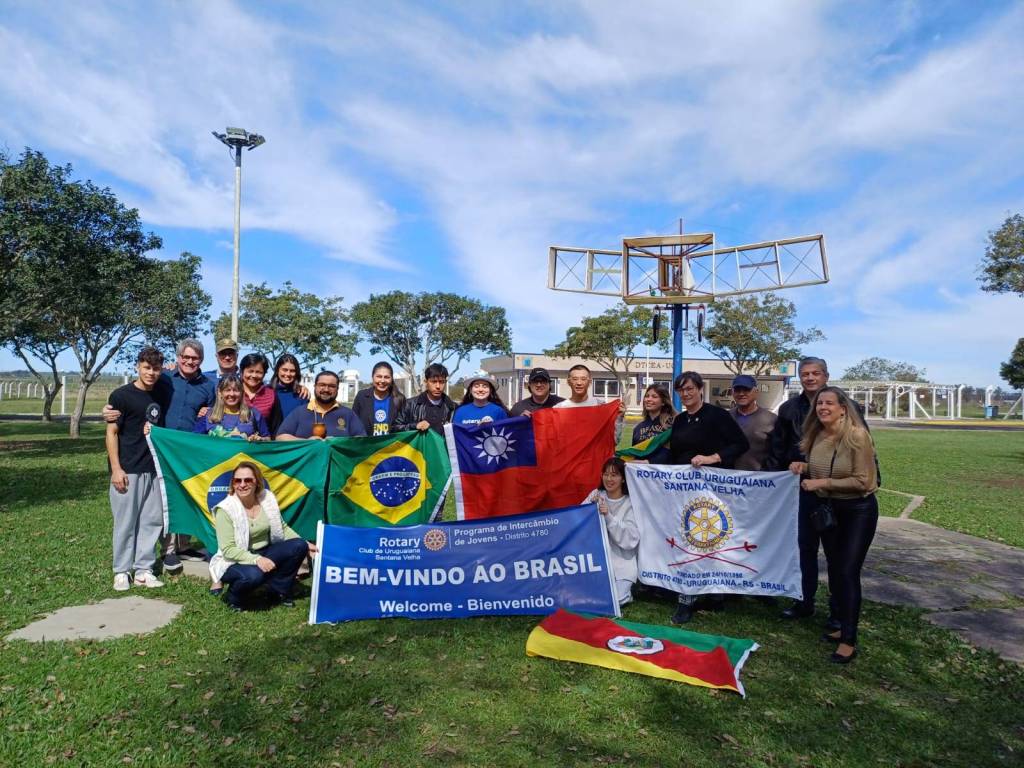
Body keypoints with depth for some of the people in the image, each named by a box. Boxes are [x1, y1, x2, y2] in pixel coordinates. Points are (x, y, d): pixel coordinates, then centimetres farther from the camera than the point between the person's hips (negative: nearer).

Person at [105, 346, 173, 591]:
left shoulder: (163, 392, 6)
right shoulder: (121, 395, -6)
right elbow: (111, 433, -6)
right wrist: (116, 469, -12)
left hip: (154, 468, 5)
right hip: (127, 469, -4)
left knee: (152, 520, 7)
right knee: (125, 522, 3)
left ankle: (143, 570, 17)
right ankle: (122, 571, 16)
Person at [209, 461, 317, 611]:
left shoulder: (267, 498, -6)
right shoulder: (225, 509, -21)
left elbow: (282, 528, 7)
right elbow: (228, 549, -23)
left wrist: (305, 544, -3)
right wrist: (256, 560, -35)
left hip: (264, 553, 5)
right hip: (235, 562, -5)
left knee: (299, 546, -16)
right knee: (254, 575, -38)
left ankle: (279, 591, 2)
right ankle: (234, 598, -2)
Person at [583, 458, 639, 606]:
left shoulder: (631, 503, -6)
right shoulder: (596, 495, 3)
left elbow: (631, 539, -14)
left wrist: (609, 517, -24)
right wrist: (590, 505, -22)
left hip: (621, 561, -2)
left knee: (615, 599, -18)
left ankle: (625, 587, 12)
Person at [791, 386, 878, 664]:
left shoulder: (857, 436, -22)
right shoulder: (816, 436, -2)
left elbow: (863, 481, -23)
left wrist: (822, 483, -24)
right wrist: (804, 466, -5)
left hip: (858, 511, -7)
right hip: (828, 509, 7)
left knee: (848, 573, -5)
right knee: (834, 570, 15)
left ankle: (849, 640, 7)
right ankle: (842, 625, 32)